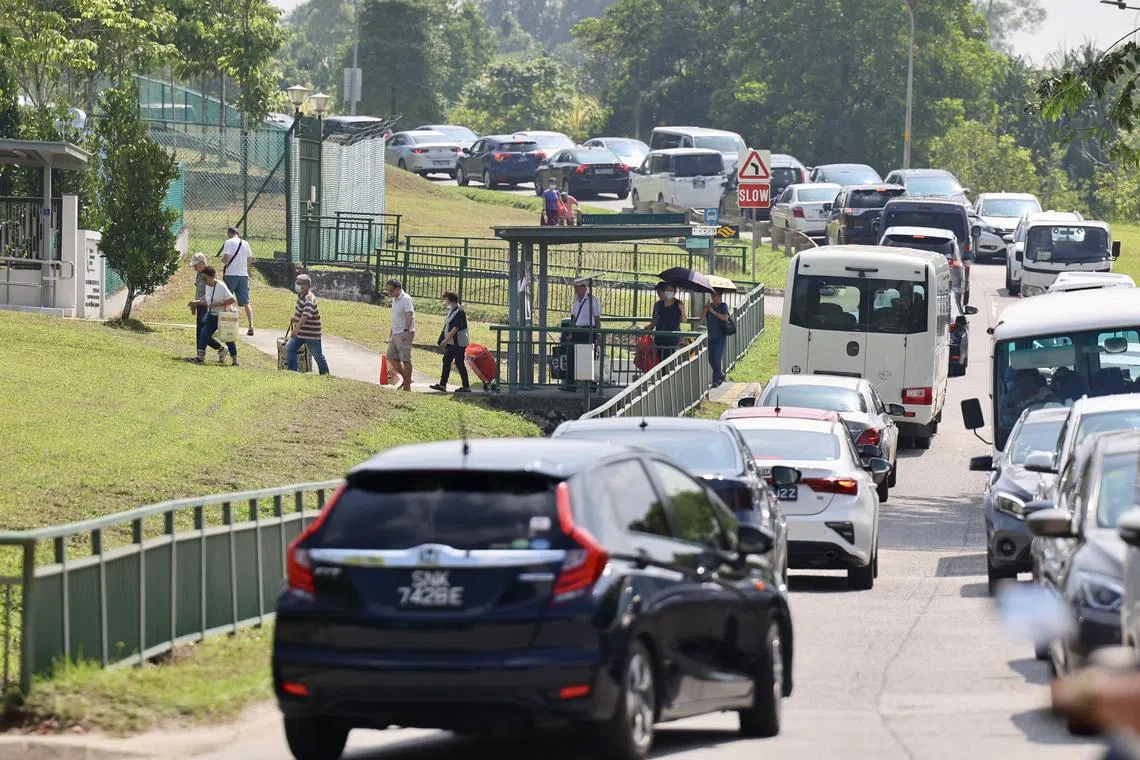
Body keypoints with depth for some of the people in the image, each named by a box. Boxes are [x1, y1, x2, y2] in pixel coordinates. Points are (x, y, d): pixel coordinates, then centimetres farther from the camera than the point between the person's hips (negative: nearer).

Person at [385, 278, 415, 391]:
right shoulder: (394, 300, 16)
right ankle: (406, 379, 20)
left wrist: (405, 331, -32)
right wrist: (391, 335, 25)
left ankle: (407, 385, -2)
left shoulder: (406, 299, -13)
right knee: (391, 356, 10)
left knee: (405, 359, -6)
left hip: (404, 334, -10)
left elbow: (409, 316, -23)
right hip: (396, 334, 10)